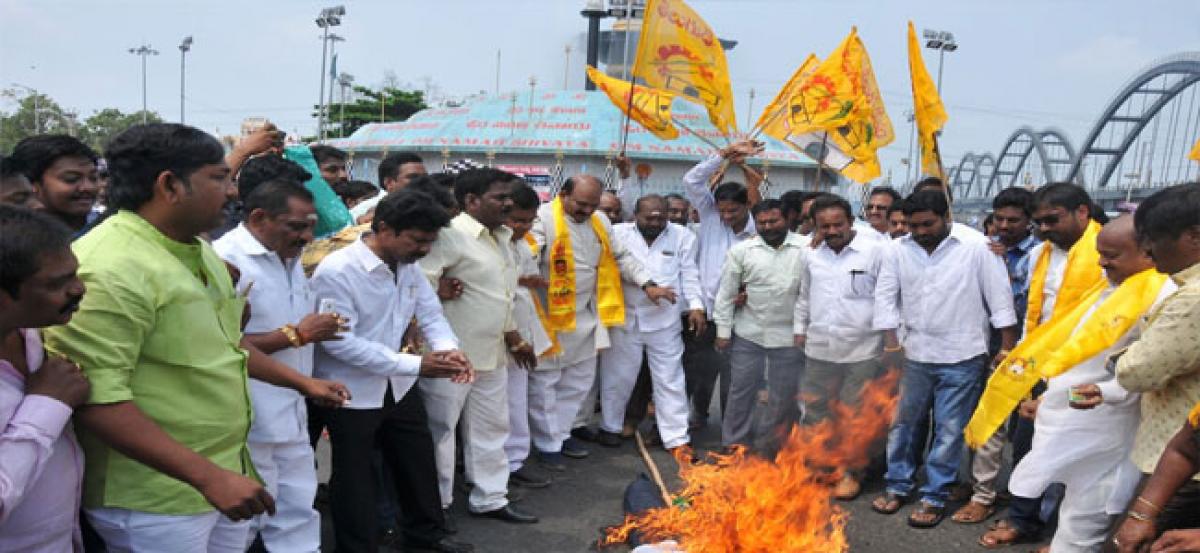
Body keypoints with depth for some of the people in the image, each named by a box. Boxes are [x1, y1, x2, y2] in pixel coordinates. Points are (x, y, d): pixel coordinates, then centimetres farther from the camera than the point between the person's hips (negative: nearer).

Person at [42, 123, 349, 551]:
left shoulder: (199, 251, 8)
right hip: (155, 501, -9)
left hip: (224, 474, 9)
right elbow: (97, 400, -26)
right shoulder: (109, 269, -22)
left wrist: (302, 382, 22)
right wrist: (209, 477, -27)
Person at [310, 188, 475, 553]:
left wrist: (449, 349, -21)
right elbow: (340, 342, -29)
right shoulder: (336, 271, -25)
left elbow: (431, 314, 3)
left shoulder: (408, 265, -2)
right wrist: (417, 364, -30)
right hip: (352, 394, -7)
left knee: (419, 463, 20)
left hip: (398, 386, 7)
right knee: (356, 479, 9)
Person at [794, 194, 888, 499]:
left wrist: (890, 331, -6)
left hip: (862, 350, -4)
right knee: (815, 411, 14)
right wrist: (800, 328, 18)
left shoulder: (876, 251, -9)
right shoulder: (812, 257, 7)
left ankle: (852, 472, 24)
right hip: (819, 349, 5)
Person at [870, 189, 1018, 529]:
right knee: (903, 422, 13)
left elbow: (1000, 298, -8)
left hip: (962, 357, -3)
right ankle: (898, 486, 29)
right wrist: (891, 343, -3)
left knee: (949, 431, 5)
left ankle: (934, 497, 19)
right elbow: (885, 295, 2)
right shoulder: (899, 250, -3)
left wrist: (1009, 349, -6)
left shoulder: (977, 246, -12)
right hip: (916, 354, 3)